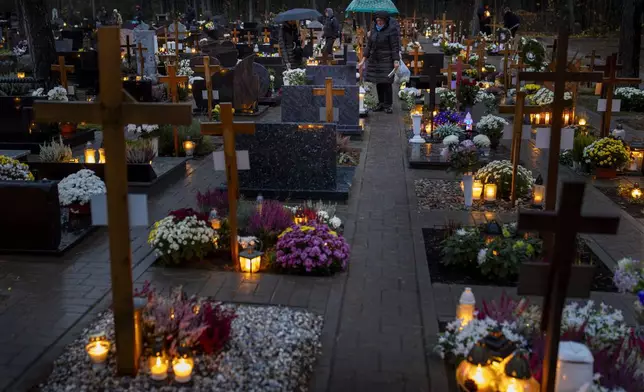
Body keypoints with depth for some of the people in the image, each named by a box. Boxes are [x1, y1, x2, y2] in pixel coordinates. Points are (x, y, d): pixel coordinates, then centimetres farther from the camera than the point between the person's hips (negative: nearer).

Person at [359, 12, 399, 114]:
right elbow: (369, 46, 14)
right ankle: (381, 103, 17)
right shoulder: (374, 30, 12)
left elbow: (395, 47, -9)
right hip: (374, 60, 6)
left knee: (386, 82, -7)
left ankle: (387, 105, 0)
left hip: (386, 60, -6)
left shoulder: (391, 30, -4)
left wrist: (396, 61, -15)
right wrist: (363, 60, 9)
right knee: (378, 83, 7)